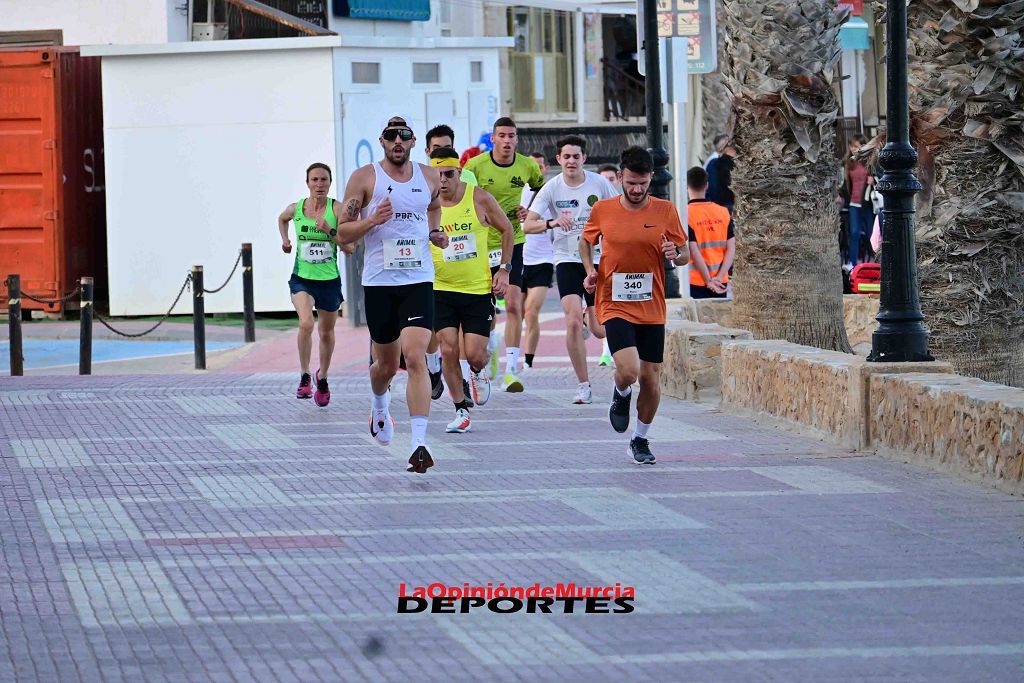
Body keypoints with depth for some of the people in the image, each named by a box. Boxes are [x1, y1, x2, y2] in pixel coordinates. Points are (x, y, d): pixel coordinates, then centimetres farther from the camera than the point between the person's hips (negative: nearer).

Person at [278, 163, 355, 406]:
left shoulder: (337, 209, -9)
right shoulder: (296, 209, -2)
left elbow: (350, 248, -12)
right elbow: (282, 219, 24)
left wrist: (331, 231, -25)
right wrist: (285, 240, 10)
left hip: (329, 279, 0)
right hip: (302, 278, 0)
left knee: (326, 332, 15)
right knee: (306, 323, -26)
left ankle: (322, 378, 39)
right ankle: (304, 376, -11)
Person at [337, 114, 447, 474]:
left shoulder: (430, 177, 6)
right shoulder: (364, 178, -2)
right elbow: (343, 232, -1)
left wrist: (435, 234, 7)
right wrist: (372, 220, -20)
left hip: (418, 280, 0)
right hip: (379, 282, 0)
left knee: (415, 357, -17)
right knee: (386, 363, 13)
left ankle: (419, 444, -21)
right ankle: (380, 407, 49)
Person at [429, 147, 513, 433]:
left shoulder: (480, 199, -7)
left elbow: (507, 229, 7)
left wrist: (504, 270, 3)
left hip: (478, 290, -1)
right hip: (441, 290, 1)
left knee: (475, 354, -6)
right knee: (448, 350, -9)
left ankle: (478, 373, 32)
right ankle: (461, 411, 7)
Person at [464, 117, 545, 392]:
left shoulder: (528, 166, -4)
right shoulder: (476, 165, -10)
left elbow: (541, 189, 18)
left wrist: (530, 211, 2)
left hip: (513, 242, 0)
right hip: (481, 243, 0)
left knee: (513, 305, -13)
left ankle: (511, 371, -14)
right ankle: (491, 348, 43)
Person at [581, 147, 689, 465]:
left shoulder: (665, 211, -1)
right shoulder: (602, 210, -1)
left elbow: (685, 254, 7)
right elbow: (586, 241, 18)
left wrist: (675, 255, -17)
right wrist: (590, 270, 0)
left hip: (652, 309, 2)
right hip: (615, 305, -2)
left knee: (650, 379, 4)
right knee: (628, 371, -20)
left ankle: (640, 440, 26)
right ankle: (621, 396, 17)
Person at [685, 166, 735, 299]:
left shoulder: (686, 214, -10)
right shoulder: (723, 212, 3)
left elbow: (694, 251, -14)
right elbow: (731, 249, -2)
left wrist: (709, 281, -11)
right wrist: (719, 277, -7)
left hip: (696, 282, -4)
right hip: (720, 283, 4)